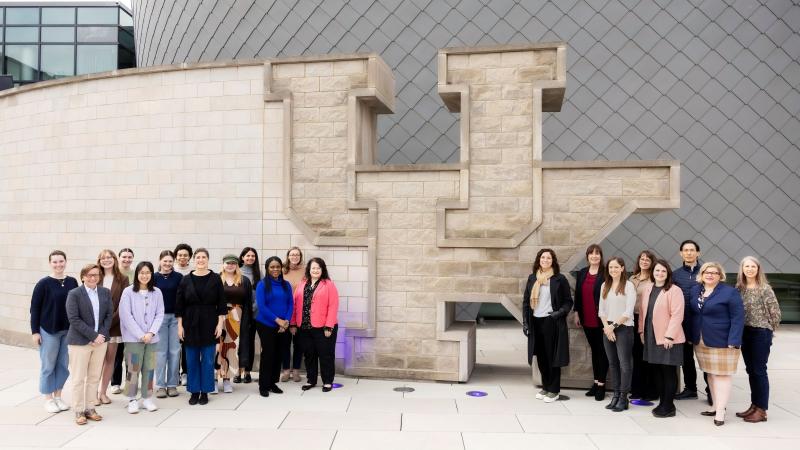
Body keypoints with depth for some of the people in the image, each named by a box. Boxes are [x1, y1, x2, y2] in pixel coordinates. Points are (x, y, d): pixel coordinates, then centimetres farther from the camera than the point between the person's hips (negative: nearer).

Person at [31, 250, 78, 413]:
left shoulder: (72, 282, 1)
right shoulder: (44, 283, -9)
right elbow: (35, 308, -6)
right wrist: (35, 331, -9)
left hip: (69, 331, 4)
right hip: (48, 331, -4)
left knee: (63, 365, 12)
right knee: (48, 366, 7)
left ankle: (58, 396, 26)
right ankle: (48, 399, 20)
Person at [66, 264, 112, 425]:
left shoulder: (106, 292, 6)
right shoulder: (74, 294, -8)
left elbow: (109, 314, 6)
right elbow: (74, 319, -13)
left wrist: (102, 334, -8)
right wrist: (93, 335, -17)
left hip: (100, 340, 4)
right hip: (80, 342, -4)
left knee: (94, 377, 10)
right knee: (78, 378, 3)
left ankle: (89, 408, 20)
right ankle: (79, 411, 14)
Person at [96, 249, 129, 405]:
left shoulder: (122, 279, 3)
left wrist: (111, 321, -11)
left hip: (114, 324, 1)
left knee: (110, 359, 7)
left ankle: (103, 392, 18)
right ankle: (94, 393, 5)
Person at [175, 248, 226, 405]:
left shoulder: (215, 279, -1)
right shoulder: (186, 280, 2)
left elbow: (221, 304, -1)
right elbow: (179, 305, 3)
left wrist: (220, 324, -6)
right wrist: (180, 325, -2)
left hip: (209, 325, -1)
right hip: (191, 324, 1)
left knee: (208, 360, 3)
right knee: (192, 360, 7)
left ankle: (205, 392, 14)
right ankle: (194, 392, 18)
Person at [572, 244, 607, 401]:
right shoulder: (582, 273, 9)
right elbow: (577, 294, 12)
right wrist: (577, 313, 10)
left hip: (601, 320, -5)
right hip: (587, 320, 6)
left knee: (602, 351, 2)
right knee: (594, 350, 15)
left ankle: (601, 384, 10)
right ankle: (596, 382, 24)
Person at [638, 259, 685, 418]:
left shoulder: (674, 290, -10)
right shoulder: (648, 289, 11)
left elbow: (677, 315, -15)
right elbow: (642, 310, 15)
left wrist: (669, 336, -19)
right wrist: (641, 330, 11)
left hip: (667, 338, -7)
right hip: (651, 337, 7)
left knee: (668, 371, 1)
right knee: (656, 370, 12)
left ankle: (668, 406, 11)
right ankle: (662, 402, 23)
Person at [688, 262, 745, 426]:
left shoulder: (730, 292, -10)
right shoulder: (695, 290, 8)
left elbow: (738, 318, -14)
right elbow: (691, 314, 12)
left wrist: (733, 341, -20)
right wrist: (691, 337, 8)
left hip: (721, 342, -6)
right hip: (701, 343, 6)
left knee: (721, 375, -1)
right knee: (710, 374, 15)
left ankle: (720, 412, 3)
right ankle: (716, 406, 26)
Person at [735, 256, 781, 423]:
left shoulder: (765, 288, -10)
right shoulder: (739, 288, 5)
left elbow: (776, 313, -8)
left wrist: (768, 330, 0)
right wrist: (740, 331, 7)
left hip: (761, 333, -6)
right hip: (744, 333, 6)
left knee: (759, 371, -1)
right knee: (751, 370, 12)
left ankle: (761, 410, 7)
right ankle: (754, 405, 22)